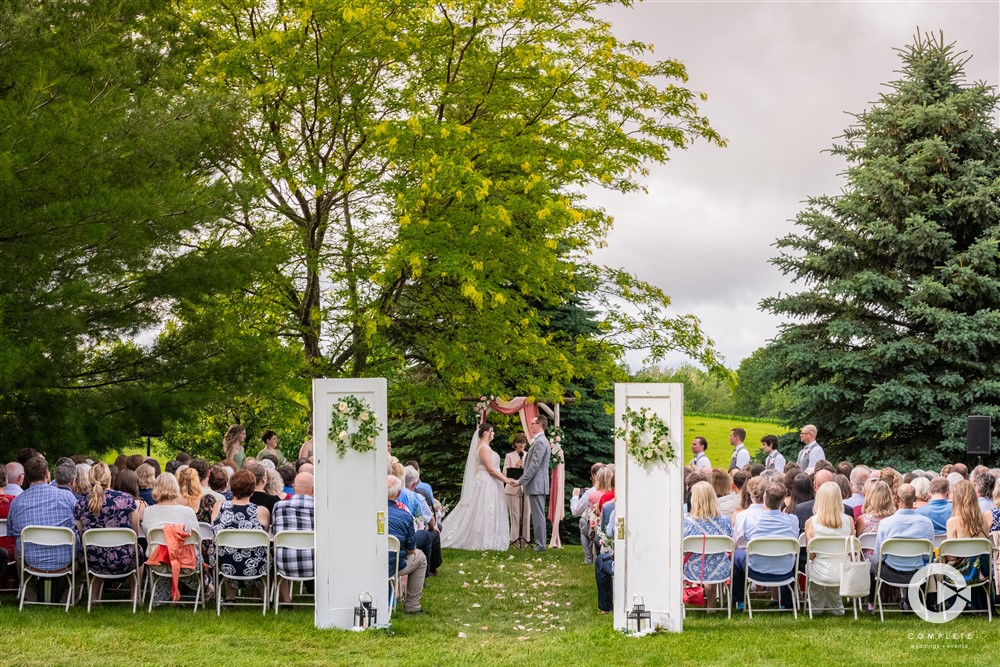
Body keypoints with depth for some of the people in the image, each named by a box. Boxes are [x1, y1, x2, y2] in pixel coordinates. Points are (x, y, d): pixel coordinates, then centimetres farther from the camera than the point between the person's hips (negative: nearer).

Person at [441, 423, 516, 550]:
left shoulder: (485, 447, 16)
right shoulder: (484, 448, -15)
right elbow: (491, 469, -19)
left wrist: (506, 478, 14)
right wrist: (506, 480, -15)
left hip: (490, 485, 10)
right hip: (486, 484, -10)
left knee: (488, 513, 9)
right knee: (484, 512, -6)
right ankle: (483, 542, -4)